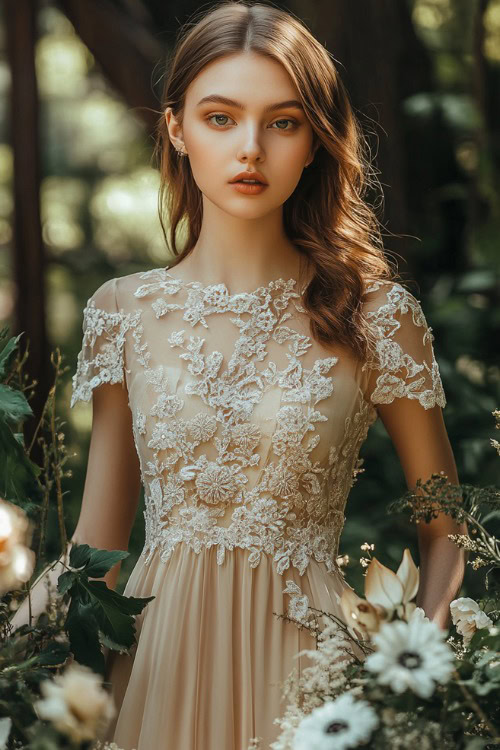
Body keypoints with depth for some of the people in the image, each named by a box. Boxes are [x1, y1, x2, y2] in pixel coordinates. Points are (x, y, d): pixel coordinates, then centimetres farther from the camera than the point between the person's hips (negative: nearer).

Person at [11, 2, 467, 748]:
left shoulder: (375, 315, -5)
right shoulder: (125, 313, 1)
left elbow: (445, 533, 3)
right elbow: (98, 539, 7)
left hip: (305, 657, -2)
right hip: (156, 657, 2)